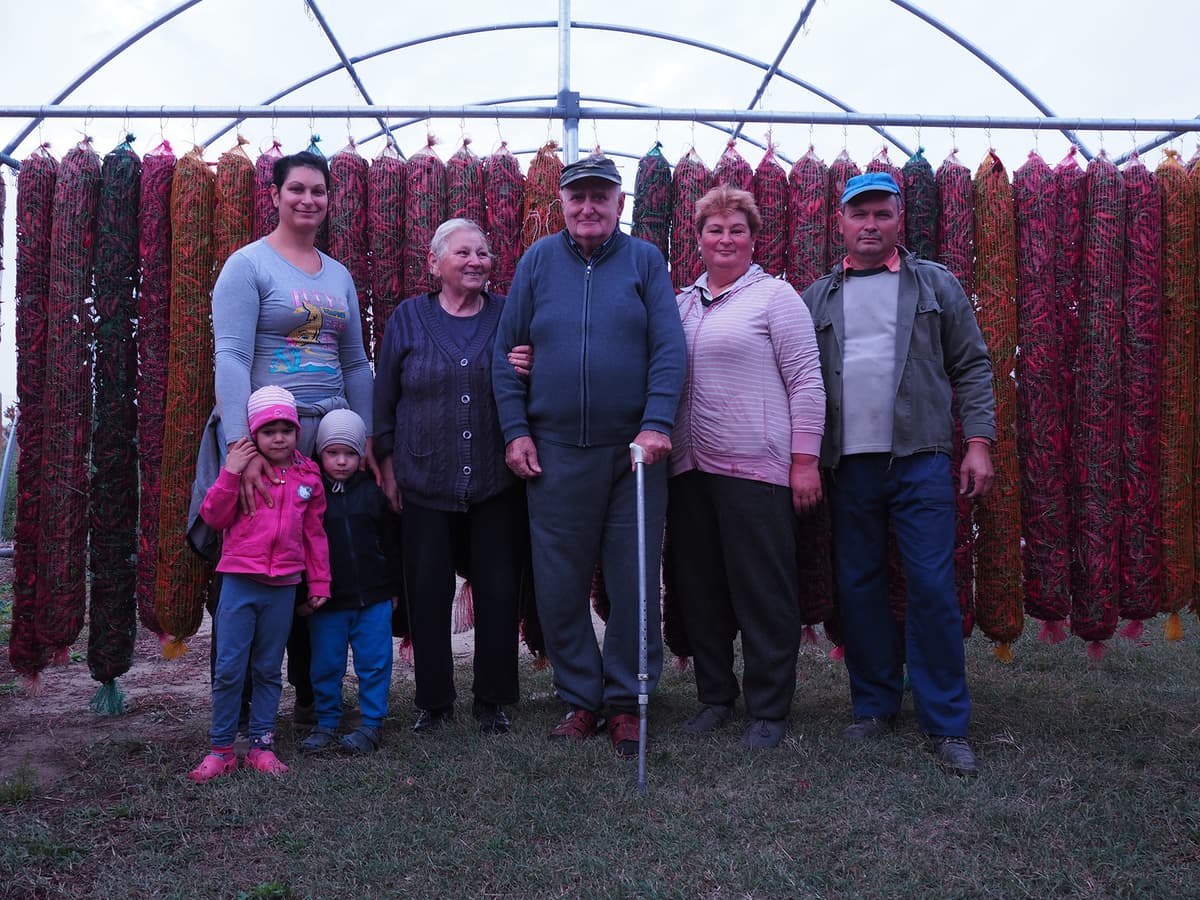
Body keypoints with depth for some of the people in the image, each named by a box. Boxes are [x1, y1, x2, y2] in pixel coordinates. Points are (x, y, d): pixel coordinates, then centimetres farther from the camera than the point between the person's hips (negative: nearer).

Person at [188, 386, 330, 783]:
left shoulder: (308, 476, 8)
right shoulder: (243, 468, 0)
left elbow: (314, 533, 13)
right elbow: (214, 517, -6)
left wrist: (319, 582, 13)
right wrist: (230, 474, -16)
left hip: (283, 587, 2)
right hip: (239, 582, -2)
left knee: (268, 670, 10)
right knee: (229, 669, -1)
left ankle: (261, 745, 19)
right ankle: (221, 749, 10)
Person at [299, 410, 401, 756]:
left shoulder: (374, 493, 3)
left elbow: (391, 542, 9)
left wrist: (393, 589, 9)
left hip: (373, 598, 1)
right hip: (325, 601, 0)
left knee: (374, 663, 4)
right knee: (325, 666, 8)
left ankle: (372, 725, 16)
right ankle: (326, 724, 24)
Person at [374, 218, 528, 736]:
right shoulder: (409, 318, 4)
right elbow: (384, 396, 7)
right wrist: (388, 465, 5)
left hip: (497, 484, 0)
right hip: (425, 484, 0)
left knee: (499, 592, 4)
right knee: (428, 595, 6)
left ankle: (493, 701, 20)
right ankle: (433, 702, 21)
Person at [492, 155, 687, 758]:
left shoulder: (644, 260, 5)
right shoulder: (539, 261, 9)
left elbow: (669, 349, -3)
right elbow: (506, 353, 9)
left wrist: (657, 424, -15)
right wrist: (515, 430, 1)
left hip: (633, 448, -1)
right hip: (555, 451, 2)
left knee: (634, 583, 4)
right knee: (560, 584, 6)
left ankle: (626, 702, 18)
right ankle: (580, 698, 22)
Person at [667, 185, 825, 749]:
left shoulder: (773, 295, -1)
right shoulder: (681, 303, 15)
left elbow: (806, 383, -5)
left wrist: (804, 460, -11)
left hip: (755, 469, -6)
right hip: (690, 469, 6)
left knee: (763, 593, 0)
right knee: (699, 590, 12)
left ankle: (768, 711, 11)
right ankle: (715, 696, 26)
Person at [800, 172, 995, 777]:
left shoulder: (936, 285, 9)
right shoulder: (816, 299, 12)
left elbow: (971, 366, 6)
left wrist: (978, 442, -4)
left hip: (921, 461, -2)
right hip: (848, 466, 2)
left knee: (933, 589, -4)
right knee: (857, 589, 8)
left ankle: (945, 724, 6)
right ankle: (874, 706, 22)